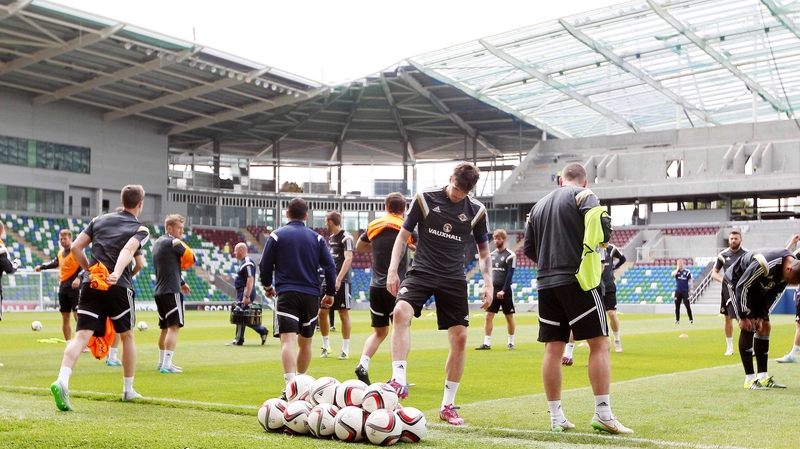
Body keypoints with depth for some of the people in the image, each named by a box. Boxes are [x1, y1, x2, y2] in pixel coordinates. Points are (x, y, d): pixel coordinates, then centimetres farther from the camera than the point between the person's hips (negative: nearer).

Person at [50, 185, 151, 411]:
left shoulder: (99, 220, 17)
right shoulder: (140, 229, 4)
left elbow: (75, 247, 11)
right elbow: (127, 250, -18)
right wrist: (117, 274, -32)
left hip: (90, 284, 3)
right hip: (118, 288, -3)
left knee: (81, 336, -6)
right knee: (127, 337, 16)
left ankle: (62, 380, -30)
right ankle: (128, 390, 26)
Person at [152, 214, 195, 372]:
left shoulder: (157, 242, 17)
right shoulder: (173, 242, -12)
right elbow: (192, 258, -9)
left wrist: (181, 282, 25)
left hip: (159, 291, 9)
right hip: (171, 291, -9)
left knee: (165, 327, 17)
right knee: (174, 327, -9)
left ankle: (162, 362, 24)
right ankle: (166, 365, -15)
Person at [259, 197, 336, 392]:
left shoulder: (277, 235, 2)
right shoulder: (317, 238, 8)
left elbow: (265, 265, 4)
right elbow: (329, 266, 3)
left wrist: (267, 285, 22)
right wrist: (330, 293, 12)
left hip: (286, 294, -3)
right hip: (311, 295, 3)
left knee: (288, 340, -12)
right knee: (305, 342, 17)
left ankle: (291, 385, -28)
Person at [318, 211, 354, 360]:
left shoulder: (346, 237, -9)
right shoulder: (330, 238, 17)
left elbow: (348, 259, -18)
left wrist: (338, 279, -25)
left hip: (342, 281, -8)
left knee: (344, 314, -3)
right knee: (322, 312, 5)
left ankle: (345, 350, 3)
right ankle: (326, 346, 18)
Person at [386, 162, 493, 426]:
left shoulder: (476, 210, 4)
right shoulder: (425, 199, -1)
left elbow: (484, 251, 14)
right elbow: (403, 235, 5)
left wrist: (488, 283, 1)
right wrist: (393, 270, -5)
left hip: (454, 280, 2)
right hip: (421, 272, -2)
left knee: (460, 338, -3)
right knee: (401, 312, -30)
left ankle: (448, 406, 11)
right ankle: (399, 382, -30)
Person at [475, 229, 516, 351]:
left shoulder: (510, 255, -8)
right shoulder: (491, 255, 9)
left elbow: (510, 275, -12)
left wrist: (503, 290, -16)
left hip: (505, 291, -5)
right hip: (493, 290, 5)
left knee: (509, 317, 5)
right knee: (488, 315, -3)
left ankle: (511, 342, 17)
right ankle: (487, 343, -2)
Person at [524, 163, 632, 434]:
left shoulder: (538, 206, 19)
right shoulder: (583, 195, 0)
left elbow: (529, 249, 19)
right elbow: (598, 221, -19)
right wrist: (598, 243, 0)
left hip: (546, 284, 6)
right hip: (576, 280, -6)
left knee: (553, 349, 8)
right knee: (599, 344, -2)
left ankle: (556, 417, 11)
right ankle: (602, 414, -5)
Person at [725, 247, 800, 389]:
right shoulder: (765, 265, -38)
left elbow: (774, 294, -2)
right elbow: (742, 286, -30)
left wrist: (762, 316, -9)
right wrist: (743, 317, -23)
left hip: (758, 288, 8)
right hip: (738, 283, -8)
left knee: (765, 327, 4)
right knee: (748, 327, -17)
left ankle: (763, 377, 9)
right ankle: (750, 379, -14)